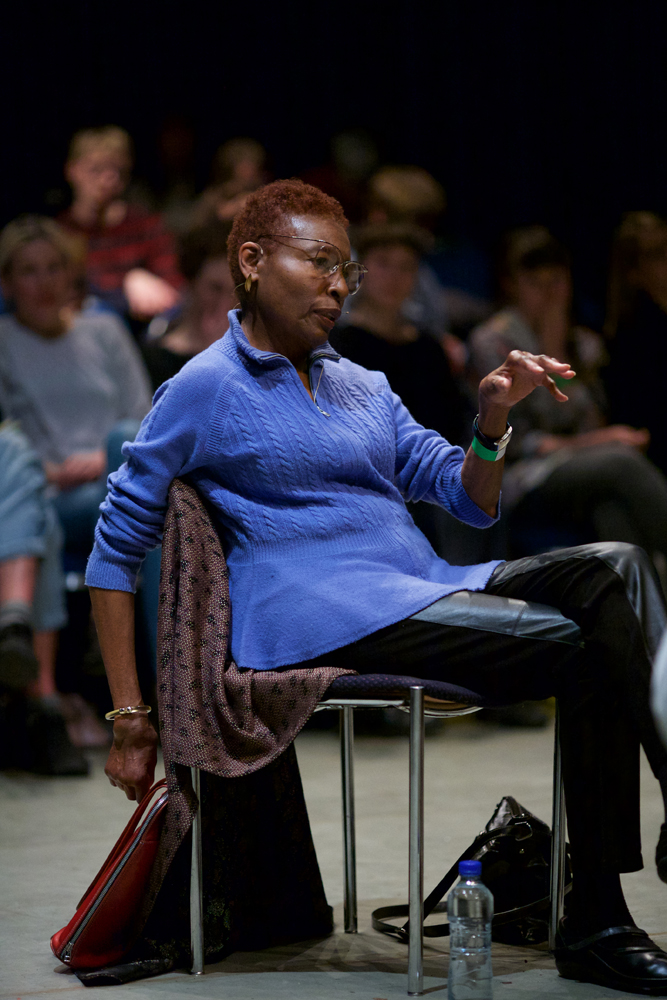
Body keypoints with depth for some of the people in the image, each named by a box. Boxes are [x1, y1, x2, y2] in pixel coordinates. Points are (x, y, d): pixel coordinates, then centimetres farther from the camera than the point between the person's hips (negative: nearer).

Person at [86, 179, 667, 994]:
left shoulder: (364, 388, 25)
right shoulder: (205, 390, 5)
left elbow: (472, 504, 22)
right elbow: (114, 550, 4)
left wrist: (493, 415, 1)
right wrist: (130, 717, -1)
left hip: (425, 592, 7)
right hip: (319, 618, -7)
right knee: (587, 651, -26)